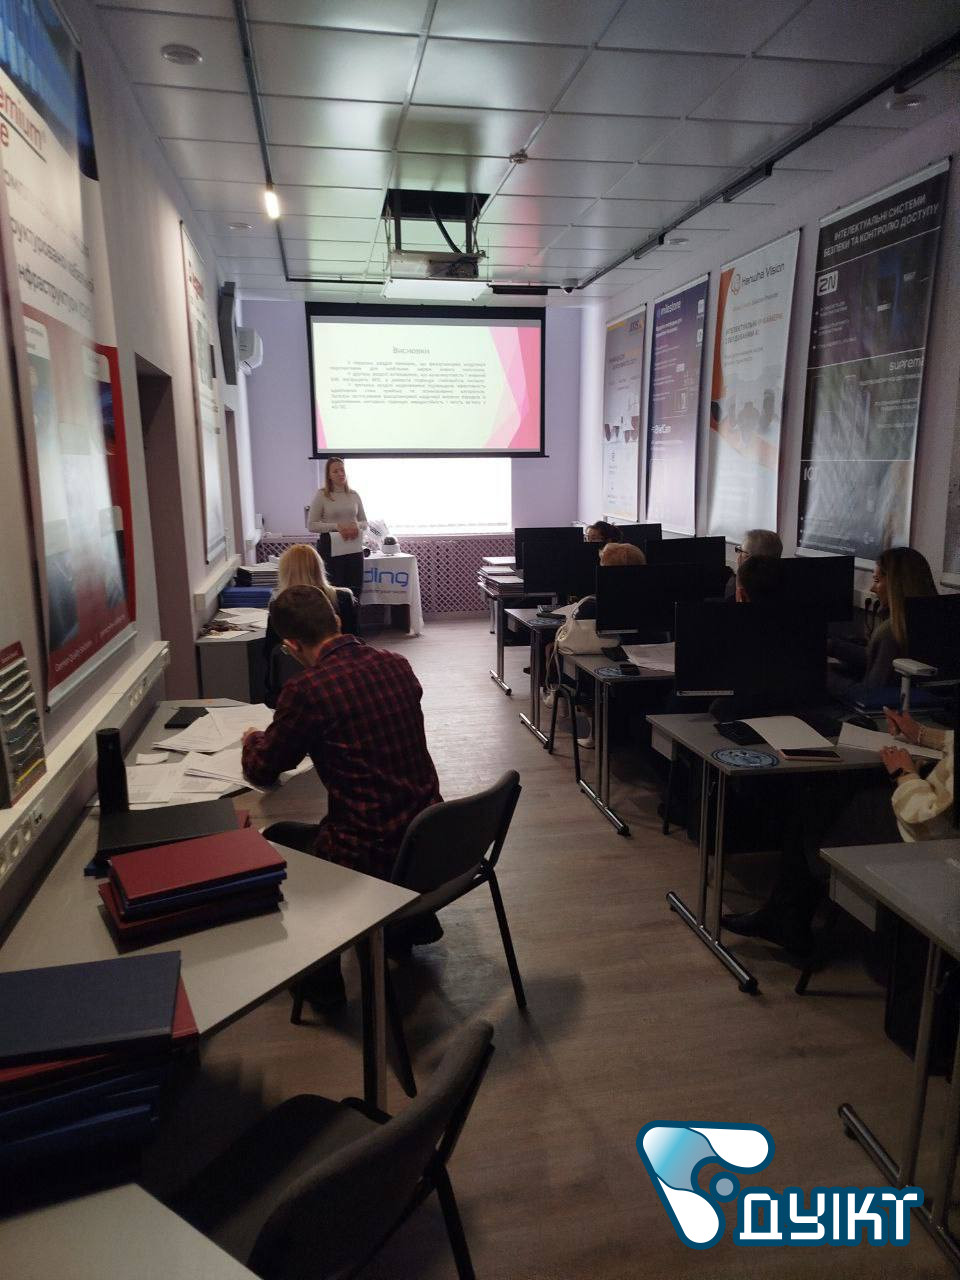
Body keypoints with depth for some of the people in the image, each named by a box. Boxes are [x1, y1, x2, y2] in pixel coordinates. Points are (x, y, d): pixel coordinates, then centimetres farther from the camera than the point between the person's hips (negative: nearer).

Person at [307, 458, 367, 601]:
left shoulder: (354, 495, 10)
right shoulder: (321, 495, -2)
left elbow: (365, 522, 16)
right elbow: (311, 525, -6)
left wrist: (358, 525, -8)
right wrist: (336, 526, -18)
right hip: (330, 547, -4)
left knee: (355, 591, 5)